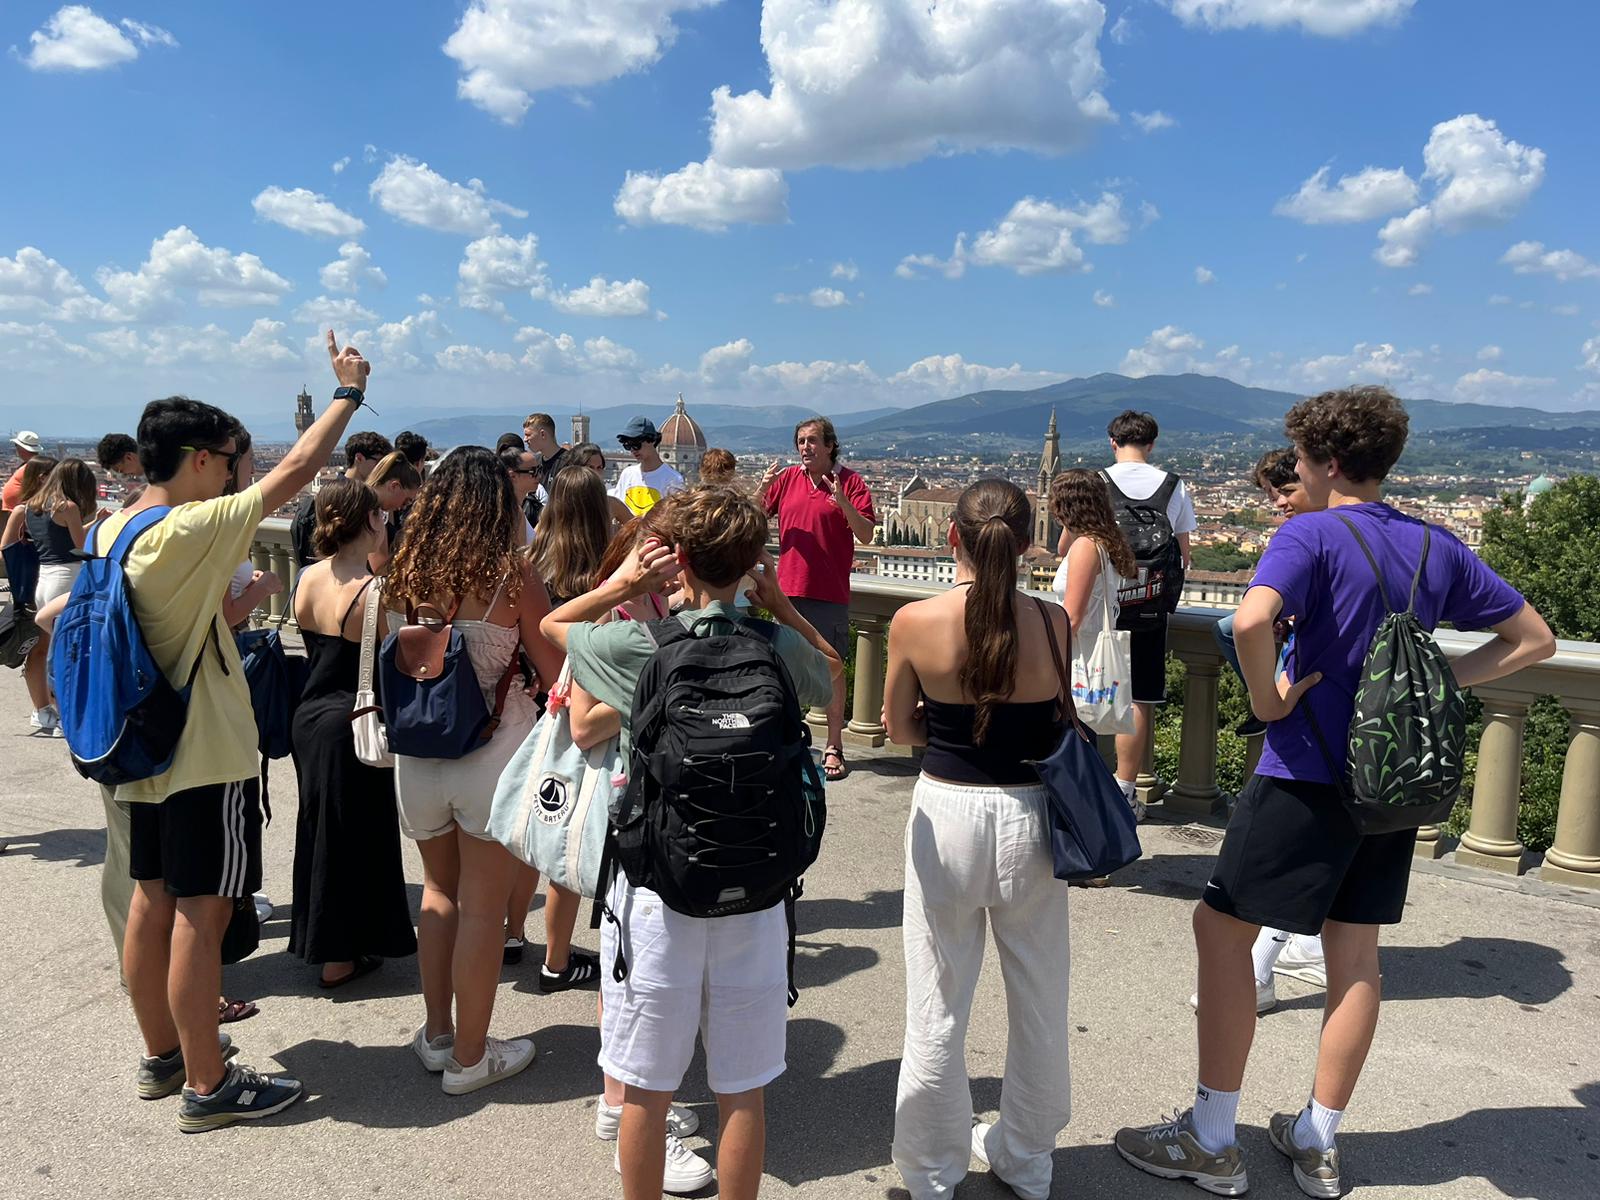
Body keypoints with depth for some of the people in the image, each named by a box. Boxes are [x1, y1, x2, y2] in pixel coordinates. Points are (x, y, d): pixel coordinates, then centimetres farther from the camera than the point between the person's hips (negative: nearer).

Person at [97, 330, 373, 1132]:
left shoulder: (109, 532, 6)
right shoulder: (190, 531, -21)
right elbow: (297, 471, -18)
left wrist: (243, 595, 16)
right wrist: (349, 390, -9)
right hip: (206, 756, -9)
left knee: (154, 899, 16)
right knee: (202, 910, -1)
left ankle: (162, 1055, 31)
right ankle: (207, 1086, 9)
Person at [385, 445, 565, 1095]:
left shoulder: (405, 572, -1)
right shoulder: (512, 574, -12)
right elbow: (556, 674, -7)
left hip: (416, 751, 4)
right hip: (490, 752, -4)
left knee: (439, 890, 22)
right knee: (482, 904, 8)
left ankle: (437, 1035, 32)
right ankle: (470, 1057, 20)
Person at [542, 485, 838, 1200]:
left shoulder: (639, 646, -12)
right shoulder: (778, 646, -6)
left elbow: (551, 625, 8)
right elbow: (834, 670, 19)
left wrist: (622, 584, 10)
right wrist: (779, 603, 10)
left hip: (657, 885, -2)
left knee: (648, 1090, 14)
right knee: (743, 1090, 14)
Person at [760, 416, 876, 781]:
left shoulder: (850, 482, -2)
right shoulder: (786, 478, 8)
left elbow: (865, 535, -8)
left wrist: (843, 502, -23)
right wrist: (762, 488, -6)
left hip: (830, 592, -4)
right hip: (789, 587, 4)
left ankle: (834, 747, 7)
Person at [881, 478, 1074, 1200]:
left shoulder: (914, 623, -13)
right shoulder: (1052, 623, -9)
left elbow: (899, 728, -1)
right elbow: (1059, 724, 0)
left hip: (946, 818, -1)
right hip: (1030, 821, 2)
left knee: (938, 1010, 14)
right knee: (1038, 1004, 20)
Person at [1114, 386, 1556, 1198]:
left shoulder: (1311, 535, -13)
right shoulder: (1437, 548, 8)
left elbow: (1252, 620, -33)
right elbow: (1533, 640, 15)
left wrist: (1268, 701, -16)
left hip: (1307, 772, -7)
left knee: (1221, 927, 4)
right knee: (1355, 952, 14)